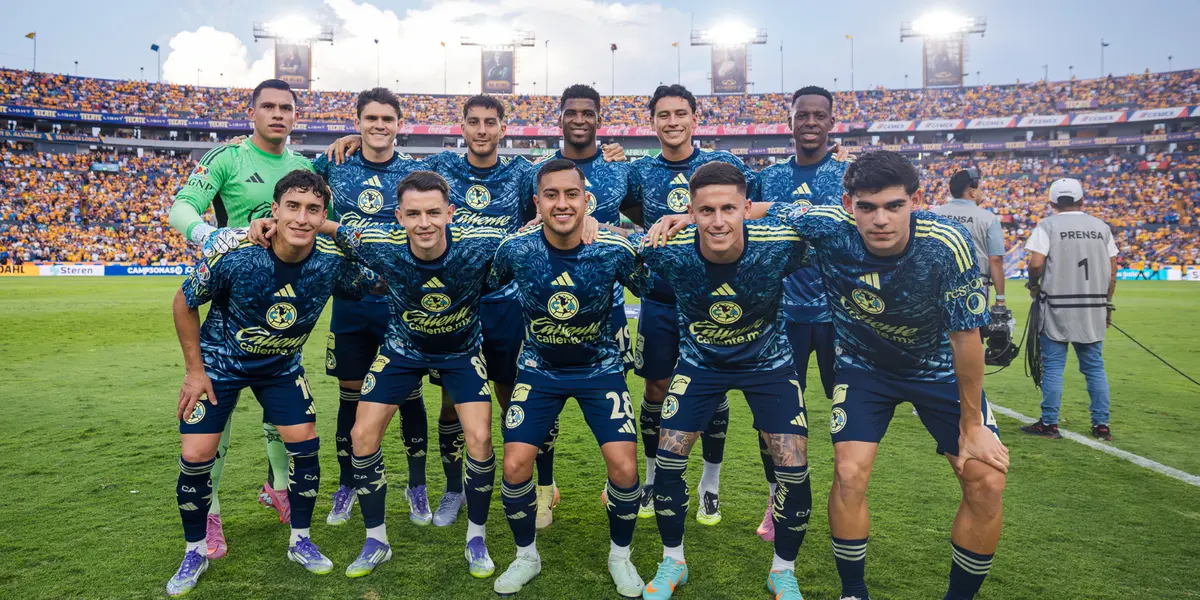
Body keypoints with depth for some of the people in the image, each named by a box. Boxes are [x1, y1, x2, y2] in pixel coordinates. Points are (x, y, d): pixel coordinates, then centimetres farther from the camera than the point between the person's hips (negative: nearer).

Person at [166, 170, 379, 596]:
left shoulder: (333, 261, -23)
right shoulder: (235, 255, -29)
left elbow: (379, 286, -2)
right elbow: (184, 303, -12)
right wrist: (195, 370, -10)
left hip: (282, 365, 2)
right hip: (219, 361, -2)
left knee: (305, 444, -4)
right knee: (196, 456, -6)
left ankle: (301, 541, 19)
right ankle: (195, 552, 20)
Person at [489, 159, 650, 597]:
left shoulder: (616, 250, -21)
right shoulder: (515, 249, -17)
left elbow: (655, 291, 0)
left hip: (600, 367, -1)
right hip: (538, 368, 1)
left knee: (624, 468, -12)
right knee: (515, 466, -8)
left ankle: (620, 556, 19)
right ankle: (526, 556, 21)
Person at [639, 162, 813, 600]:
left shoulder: (782, 245, -30)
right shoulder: (669, 251, -28)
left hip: (769, 361, 0)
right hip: (700, 361, 1)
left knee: (794, 468, -7)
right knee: (668, 457, -4)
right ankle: (672, 562, 21)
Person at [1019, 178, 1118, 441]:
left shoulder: (1048, 225, -4)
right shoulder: (1101, 227, 9)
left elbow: (1036, 263, -15)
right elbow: (1112, 271, 8)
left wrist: (1034, 285, 4)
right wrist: (1107, 303, 17)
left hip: (1057, 306, -4)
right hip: (1094, 308, 4)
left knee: (1053, 366, 2)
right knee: (1094, 367, 12)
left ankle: (1049, 424, 6)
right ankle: (1101, 425, 15)